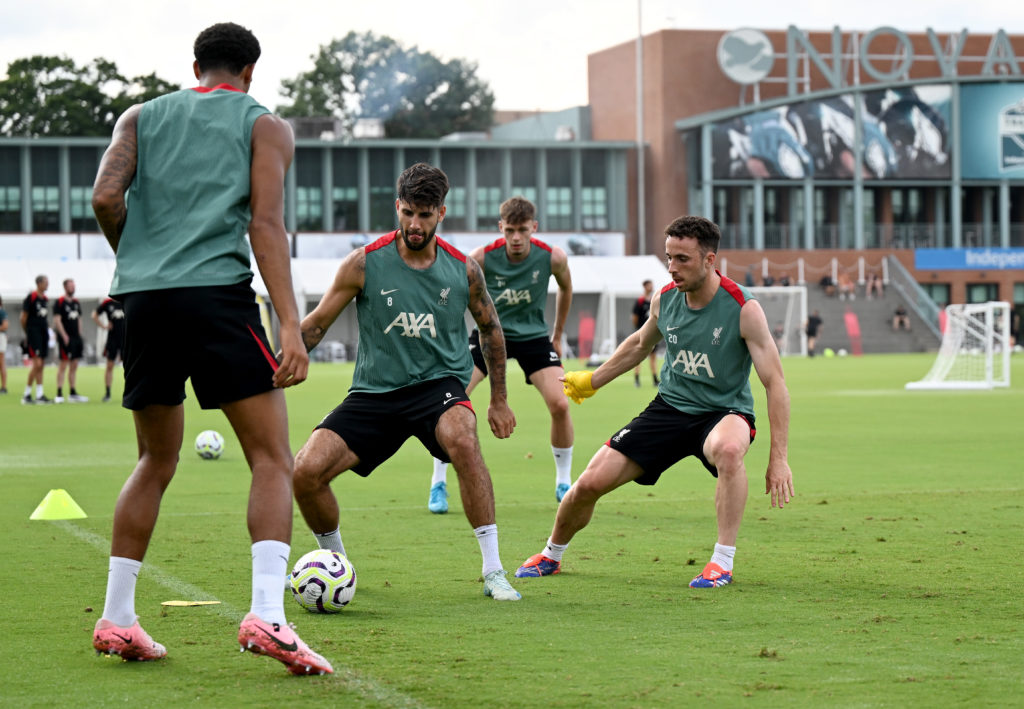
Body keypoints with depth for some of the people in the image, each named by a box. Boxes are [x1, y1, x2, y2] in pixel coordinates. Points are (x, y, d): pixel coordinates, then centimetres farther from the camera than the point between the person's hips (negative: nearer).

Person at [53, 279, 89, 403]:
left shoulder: (76, 303, 15)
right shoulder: (59, 302, -7)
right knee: (63, 365, -10)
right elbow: (57, 320, -13)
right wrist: (64, 336, -18)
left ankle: (72, 393, 15)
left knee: (74, 366, 9)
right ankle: (59, 394, -10)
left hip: (76, 338, 8)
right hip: (66, 338, -8)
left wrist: (80, 336, 14)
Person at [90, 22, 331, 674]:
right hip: (217, 291, -4)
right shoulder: (265, 126, 11)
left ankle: (116, 616, 17)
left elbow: (105, 197, 3)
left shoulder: (142, 117, 20)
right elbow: (266, 223, -4)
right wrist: (290, 324, -10)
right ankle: (267, 614, -19)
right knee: (273, 459, -2)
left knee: (156, 462, 19)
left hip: (143, 298, 4)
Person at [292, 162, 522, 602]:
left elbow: (489, 328, 16)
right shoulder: (364, 263, -6)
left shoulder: (463, 269, -1)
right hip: (374, 392, 1)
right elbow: (315, 324, 2)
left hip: (438, 383, -1)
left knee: (462, 439, -36)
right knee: (306, 471, -16)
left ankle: (493, 572, -27)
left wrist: (499, 399, 18)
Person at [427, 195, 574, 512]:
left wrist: (557, 335, 15)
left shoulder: (553, 257, -15)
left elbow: (565, 289, 7)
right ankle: (438, 484, -2)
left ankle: (564, 483, 8)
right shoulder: (482, 258, -20)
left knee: (559, 405, -15)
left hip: (533, 335, 1)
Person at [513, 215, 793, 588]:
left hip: (725, 412, -4)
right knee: (591, 481, -6)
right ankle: (551, 555, 23)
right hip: (670, 406, 4)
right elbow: (640, 343, 21)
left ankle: (722, 563, -29)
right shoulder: (664, 299, -3)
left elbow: (775, 383, -16)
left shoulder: (743, 309, -18)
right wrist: (592, 381, 29)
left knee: (728, 449, -42)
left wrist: (778, 457, -21)